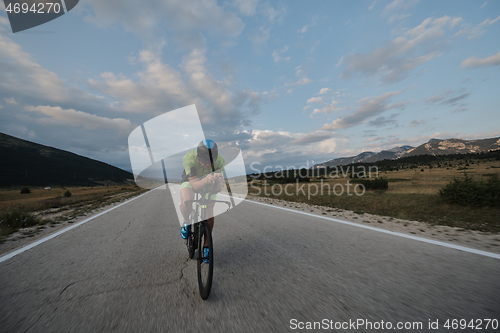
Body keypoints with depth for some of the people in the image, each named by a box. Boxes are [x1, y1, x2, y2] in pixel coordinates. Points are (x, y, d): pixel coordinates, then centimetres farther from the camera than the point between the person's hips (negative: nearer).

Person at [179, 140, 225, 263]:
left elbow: (218, 189, -33)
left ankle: (206, 246, 14)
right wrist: (205, 181, -61)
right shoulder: (189, 158, -37)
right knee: (186, 202, -31)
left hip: (208, 184, 1)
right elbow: (194, 185, -39)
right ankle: (186, 223, 3)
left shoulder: (219, 161, -33)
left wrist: (218, 181, -56)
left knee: (209, 214, -7)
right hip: (191, 180, -1)